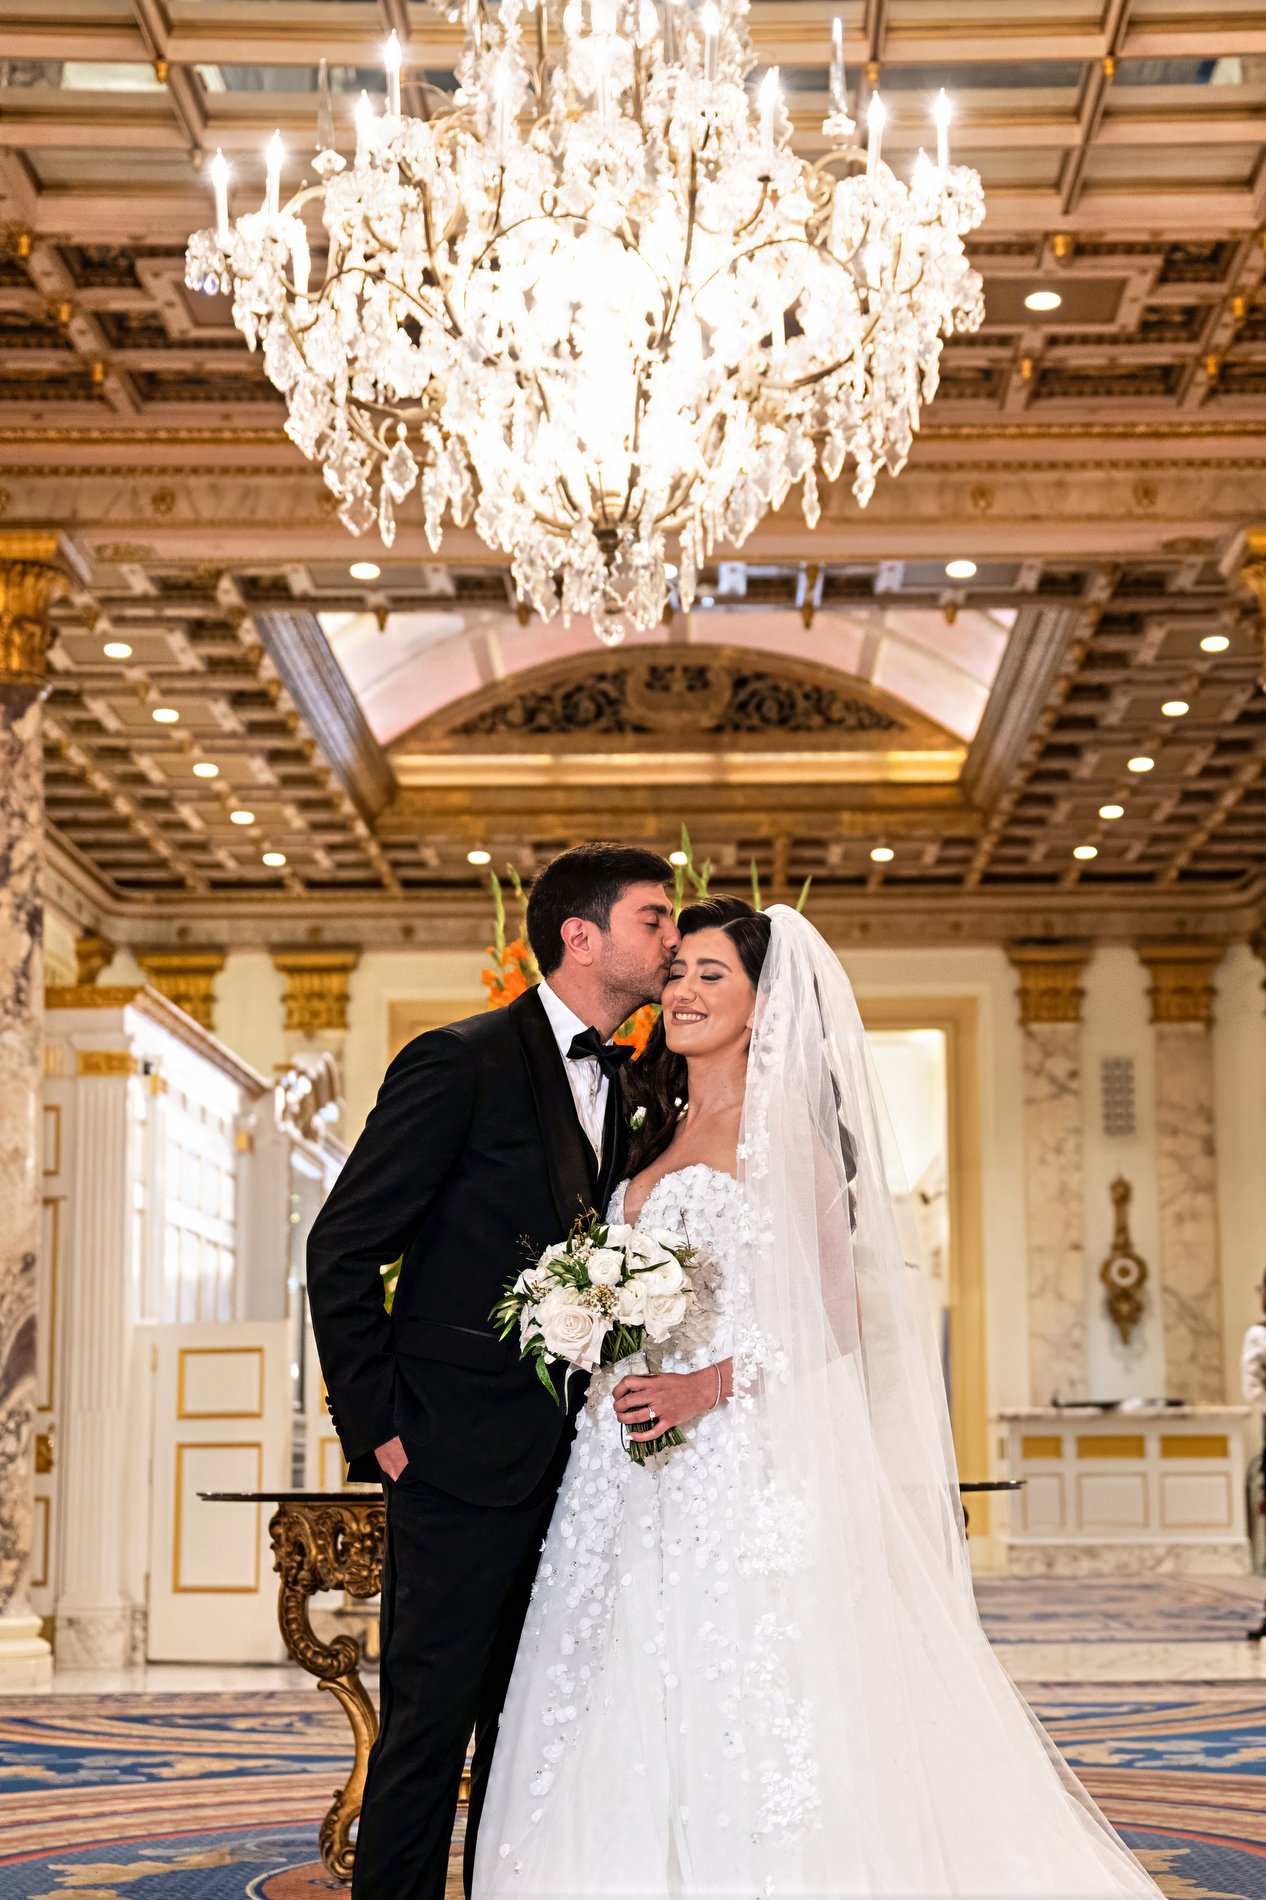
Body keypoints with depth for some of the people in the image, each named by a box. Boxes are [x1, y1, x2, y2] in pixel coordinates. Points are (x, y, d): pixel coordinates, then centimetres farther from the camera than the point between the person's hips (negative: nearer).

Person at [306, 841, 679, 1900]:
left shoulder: (624, 1088, 13)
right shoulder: (463, 1062, -10)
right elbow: (343, 1247, -10)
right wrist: (376, 1424, -11)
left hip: (567, 1468, 7)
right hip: (463, 1456, -7)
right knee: (429, 1722, -2)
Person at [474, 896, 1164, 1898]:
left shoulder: (786, 1128, -4)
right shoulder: (656, 1135, 17)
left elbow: (833, 1307, -11)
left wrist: (709, 1387, -20)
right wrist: (598, 1346, 4)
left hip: (741, 1459, -7)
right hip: (637, 1473, 7)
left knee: (745, 1711, -8)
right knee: (635, 1715, 4)